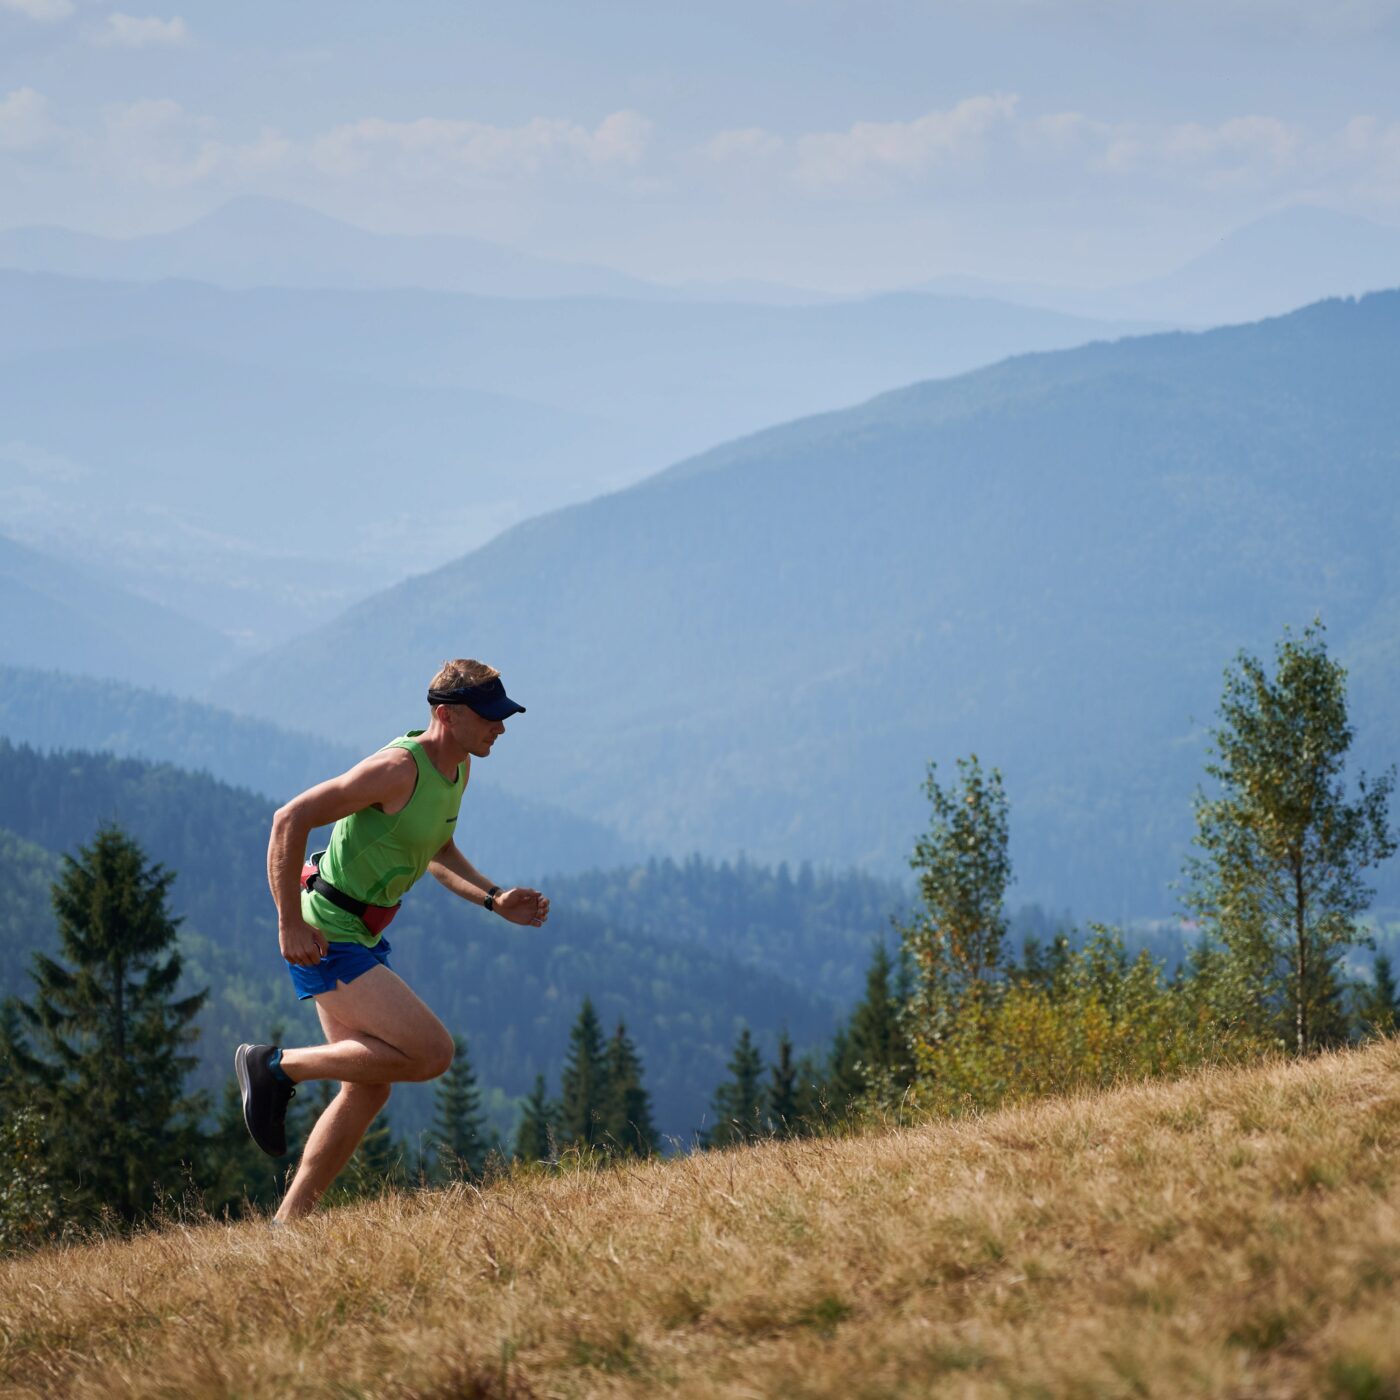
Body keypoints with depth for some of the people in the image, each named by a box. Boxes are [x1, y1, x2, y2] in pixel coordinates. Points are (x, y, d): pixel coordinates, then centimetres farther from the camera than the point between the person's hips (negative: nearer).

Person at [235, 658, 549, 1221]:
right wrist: (290, 924, -24)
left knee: (369, 1088, 12)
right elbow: (290, 820, -23)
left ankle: (287, 1223, 18)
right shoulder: (399, 768, -23)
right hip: (324, 936, -10)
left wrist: (495, 900, 8)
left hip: (363, 937, 10)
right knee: (431, 1053, -15)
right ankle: (278, 1065, -4)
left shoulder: (458, 769, 7)